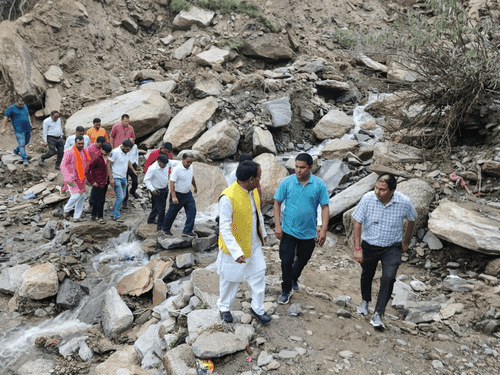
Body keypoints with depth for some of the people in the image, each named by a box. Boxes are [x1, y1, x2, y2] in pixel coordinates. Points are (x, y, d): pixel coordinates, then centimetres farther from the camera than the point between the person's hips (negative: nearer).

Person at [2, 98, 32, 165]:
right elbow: (6, 118, -3)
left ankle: (16, 151, 39)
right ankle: (25, 159, -9)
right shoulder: (11, 108, -5)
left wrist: (30, 123, 17)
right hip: (19, 130, -7)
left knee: (26, 142, 16)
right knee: (22, 144, -10)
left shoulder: (25, 106, 13)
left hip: (27, 129, 7)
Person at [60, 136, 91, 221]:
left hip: (80, 179, 7)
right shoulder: (69, 152, -14)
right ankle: (66, 209, 15)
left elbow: (87, 163, 18)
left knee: (82, 196, 7)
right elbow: (62, 165, -13)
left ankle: (77, 217, 17)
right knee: (76, 195, -15)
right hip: (72, 178, -7)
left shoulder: (84, 152, 4)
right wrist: (68, 179, -19)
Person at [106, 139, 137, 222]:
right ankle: (116, 216, 0)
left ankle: (114, 212, 25)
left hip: (124, 178, 8)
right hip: (116, 178, -8)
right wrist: (111, 178, -20)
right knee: (120, 197, -11)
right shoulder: (115, 152, -18)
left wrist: (133, 170, 16)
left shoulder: (126, 152, 5)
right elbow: (108, 165, -17)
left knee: (123, 196, 12)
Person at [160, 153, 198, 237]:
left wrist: (195, 186, 32)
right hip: (178, 195, -6)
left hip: (188, 194, 6)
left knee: (192, 210, -3)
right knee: (172, 213, 8)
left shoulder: (190, 167, -1)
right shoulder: (177, 169, -24)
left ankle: (187, 231, 4)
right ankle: (165, 228, 31)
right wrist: (174, 197, -31)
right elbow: (172, 183, -25)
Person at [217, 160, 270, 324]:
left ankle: (257, 308, 34)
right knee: (230, 279, 13)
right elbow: (225, 229, -26)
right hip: (234, 247, -7)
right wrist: (236, 252, -28)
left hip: (254, 245, 7)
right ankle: (224, 307, 38)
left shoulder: (253, 191, -4)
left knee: (259, 275, 15)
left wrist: (263, 233, 20)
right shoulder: (227, 198, -29)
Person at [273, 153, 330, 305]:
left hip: (308, 231, 2)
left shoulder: (319, 184, -10)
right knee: (286, 261, 3)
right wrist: (277, 225, -9)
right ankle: (286, 290, 25)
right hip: (289, 230, -1)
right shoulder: (287, 182, -11)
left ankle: (293, 278, 50)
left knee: (303, 259, 20)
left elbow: (325, 207, -5)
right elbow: (277, 203, -3)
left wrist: (323, 230, -10)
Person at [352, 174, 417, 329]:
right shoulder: (367, 198, -21)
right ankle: (365, 300, 48)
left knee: (388, 278, -17)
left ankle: (377, 315, -7)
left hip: (392, 248, -1)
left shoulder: (404, 202, -18)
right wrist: (357, 248, -14)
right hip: (369, 246, 1)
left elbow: (411, 220, 4)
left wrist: (405, 242, 13)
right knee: (367, 275, 19)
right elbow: (357, 223, -11)